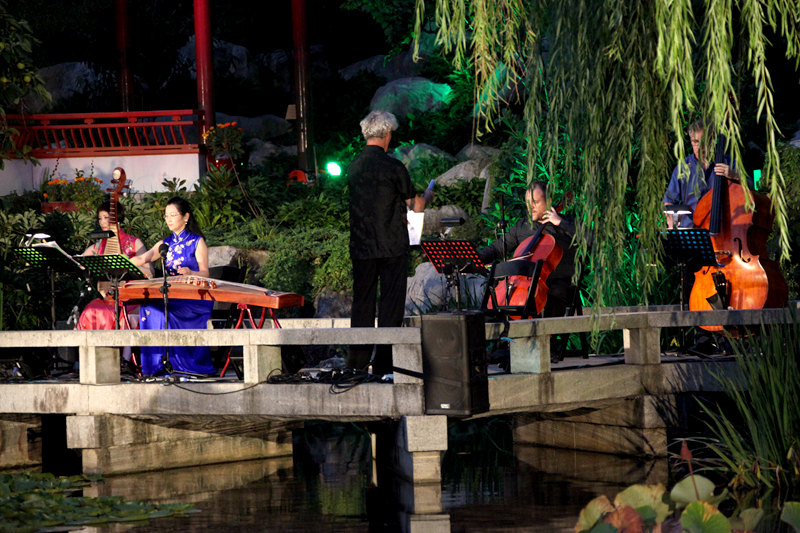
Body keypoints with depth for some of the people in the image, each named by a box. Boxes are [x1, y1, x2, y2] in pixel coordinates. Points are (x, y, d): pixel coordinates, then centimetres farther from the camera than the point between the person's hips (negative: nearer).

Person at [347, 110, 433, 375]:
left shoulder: (354, 167, 5)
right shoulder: (393, 167, -12)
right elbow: (416, 206, -2)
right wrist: (426, 197, 22)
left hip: (361, 247, 5)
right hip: (391, 247, -5)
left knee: (362, 304, 11)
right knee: (391, 304, 0)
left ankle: (357, 363, 12)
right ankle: (384, 364, -2)